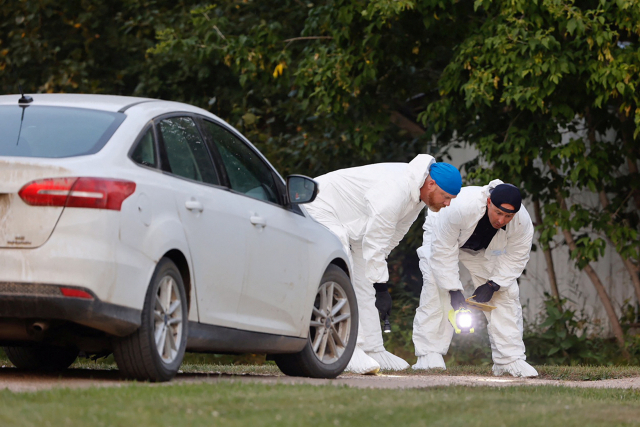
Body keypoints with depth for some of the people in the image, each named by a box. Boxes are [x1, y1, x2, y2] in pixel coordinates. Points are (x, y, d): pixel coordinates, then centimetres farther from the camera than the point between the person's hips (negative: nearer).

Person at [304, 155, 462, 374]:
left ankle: (373, 350, 10)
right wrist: (381, 288, -27)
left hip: (354, 225, 10)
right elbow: (375, 243, -31)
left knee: (365, 286, 8)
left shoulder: (417, 191, -6)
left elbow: (393, 235, 7)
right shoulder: (394, 191, -36)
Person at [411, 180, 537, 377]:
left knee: (506, 293, -8)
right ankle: (429, 357, -21)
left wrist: (493, 285, -24)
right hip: (443, 237, -3)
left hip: (485, 251, 4)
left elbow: (515, 257, -15)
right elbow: (443, 250, -35)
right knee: (436, 291, -23)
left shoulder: (523, 222, -32)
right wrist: (454, 289, -35)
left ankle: (510, 360, -2)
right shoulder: (461, 207, -45)